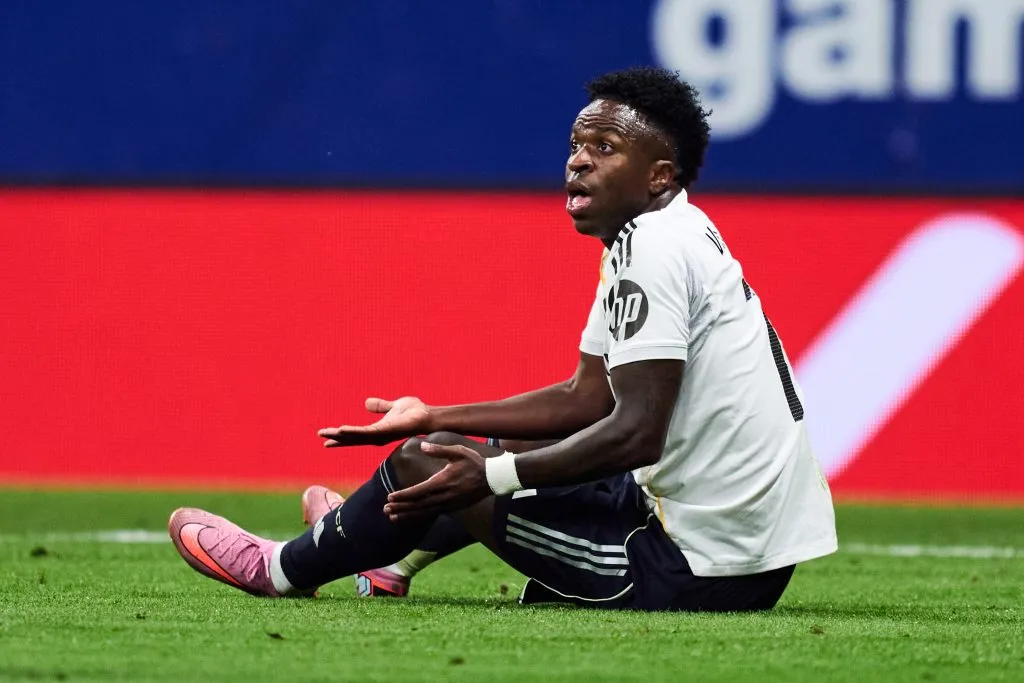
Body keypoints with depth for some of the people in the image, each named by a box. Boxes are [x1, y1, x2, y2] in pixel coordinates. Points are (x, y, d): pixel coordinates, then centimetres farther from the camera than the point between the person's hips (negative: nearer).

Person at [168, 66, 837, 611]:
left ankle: (284, 569, 29)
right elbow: (589, 400, 18)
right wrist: (433, 416, 20)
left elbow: (637, 433, -24)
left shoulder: (652, 248, -18)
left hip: (700, 565, -9)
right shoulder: (675, 235, 13)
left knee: (429, 464, 4)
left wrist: (491, 474, -16)